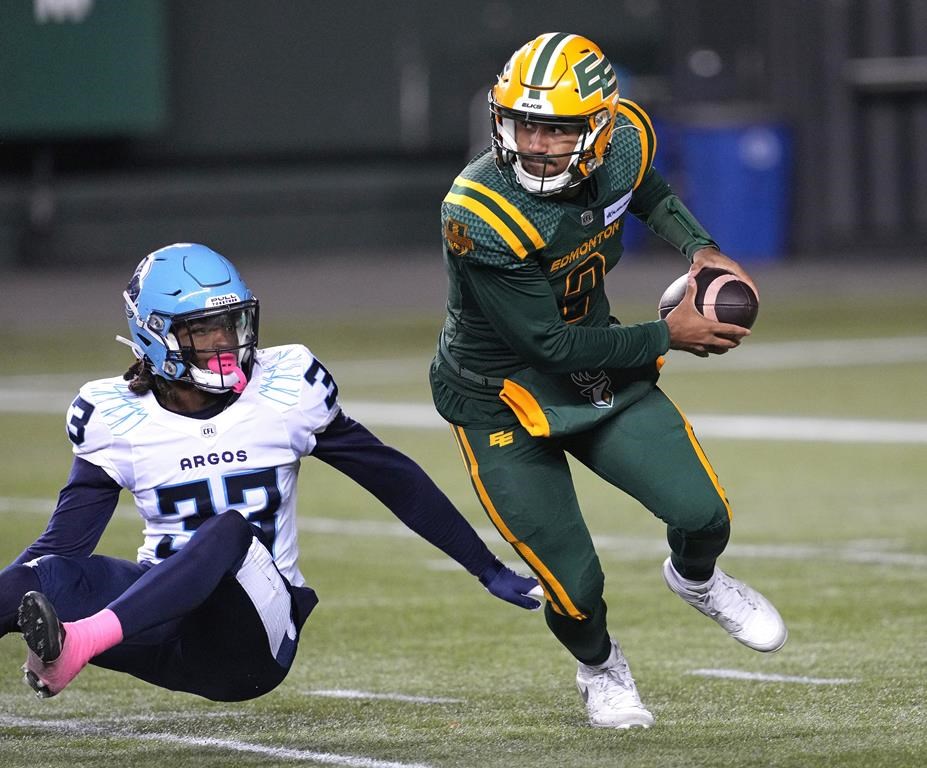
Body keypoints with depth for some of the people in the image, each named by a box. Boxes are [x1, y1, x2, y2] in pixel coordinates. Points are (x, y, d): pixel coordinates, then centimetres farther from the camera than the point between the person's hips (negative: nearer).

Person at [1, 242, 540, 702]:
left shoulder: (286, 388, 2)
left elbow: (392, 478, 10)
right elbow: (63, 543, 1)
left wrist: (488, 569, 12)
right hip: (160, 614, 2)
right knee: (53, 577, -29)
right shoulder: (117, 418, 2)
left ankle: (79, 642, -58)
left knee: (231, 530, -36)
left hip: (252, 641, -2)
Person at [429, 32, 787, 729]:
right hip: (505, 396, -5)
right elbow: (551, 344, -25)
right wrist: (666, 337, -18)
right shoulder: (479, 218, -33)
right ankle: (600, 667, 32)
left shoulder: (624, 142, -15)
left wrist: (701, 250, -4)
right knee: (576, 584, -5)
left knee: (703, 515, -8)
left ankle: (695, 578, 31)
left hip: (600, 370, 5)